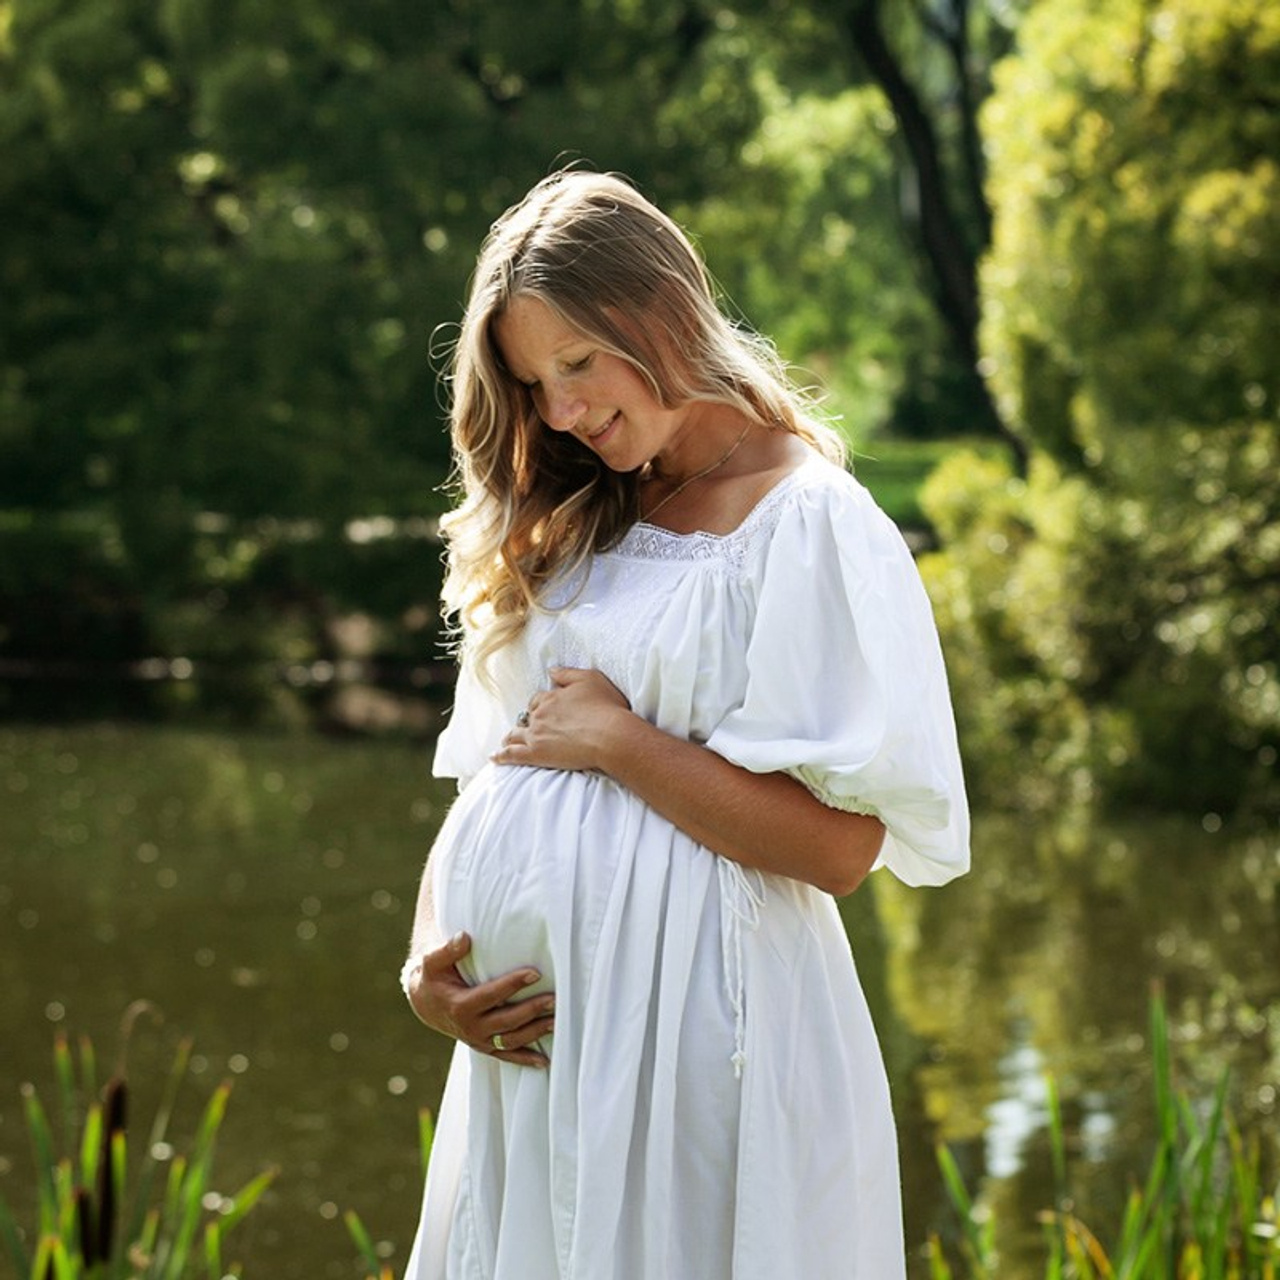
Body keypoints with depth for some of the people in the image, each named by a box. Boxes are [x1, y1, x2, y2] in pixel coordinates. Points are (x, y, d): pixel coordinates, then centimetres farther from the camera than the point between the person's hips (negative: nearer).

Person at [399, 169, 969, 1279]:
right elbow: (478, 781, 15)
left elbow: (841, 844, -16)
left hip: (686, 1025, -6)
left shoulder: (809, 525, -7)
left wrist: (617, 741, -12)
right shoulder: (564, 538, 15)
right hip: (519, 1037, 7)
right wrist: (425, 965, -1)